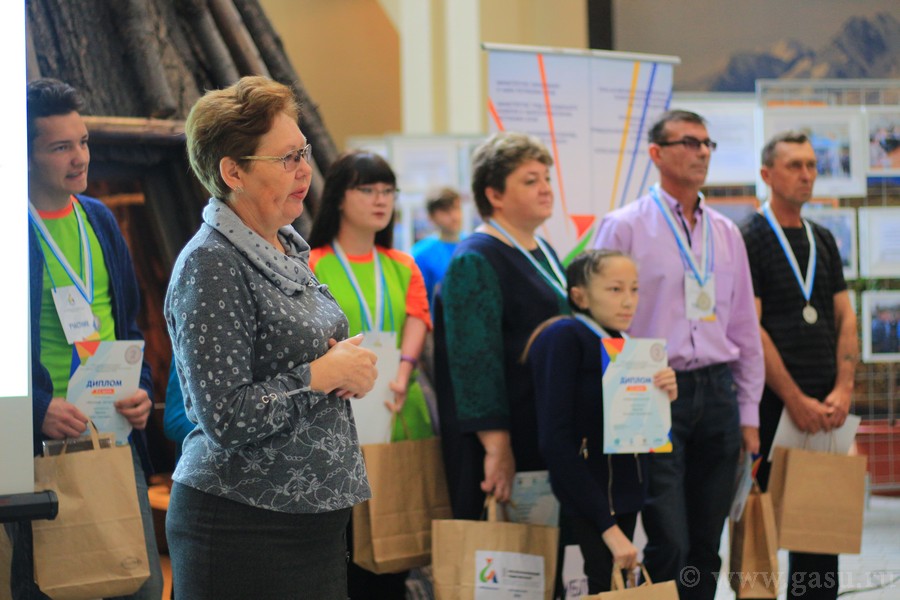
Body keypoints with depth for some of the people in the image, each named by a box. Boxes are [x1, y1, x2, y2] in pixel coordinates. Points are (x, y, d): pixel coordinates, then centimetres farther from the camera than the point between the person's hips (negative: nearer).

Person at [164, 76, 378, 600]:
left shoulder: (288, 249, 12)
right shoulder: (210, 265, -15)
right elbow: (225, 418, -22)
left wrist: (351, 367, 4)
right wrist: (324, 374, -14)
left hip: (315, 516, 8)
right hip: (244, 527, -8)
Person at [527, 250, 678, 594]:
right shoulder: (563, 338, -11)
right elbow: (555, 440, -17)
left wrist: (665, 399, -7)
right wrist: (607, 526, -19)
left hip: (623, 501, 7)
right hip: (584, 511, -7)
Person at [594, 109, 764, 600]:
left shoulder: (726, 233, 15)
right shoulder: (625, 227, -1)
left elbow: (745, 327, 17)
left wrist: (748, 413, 13)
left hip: (717, 393, 5)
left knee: (707, 546, 8)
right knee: (670, 545, -12)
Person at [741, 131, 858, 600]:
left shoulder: (823, 240, 16)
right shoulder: (750, 240, -4)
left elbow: (845, 317, 12)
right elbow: (750, 329, -11)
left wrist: (842, 390, -4)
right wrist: (796, 399, -14)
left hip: (825, 407, 6)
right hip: (773, 403, -6)